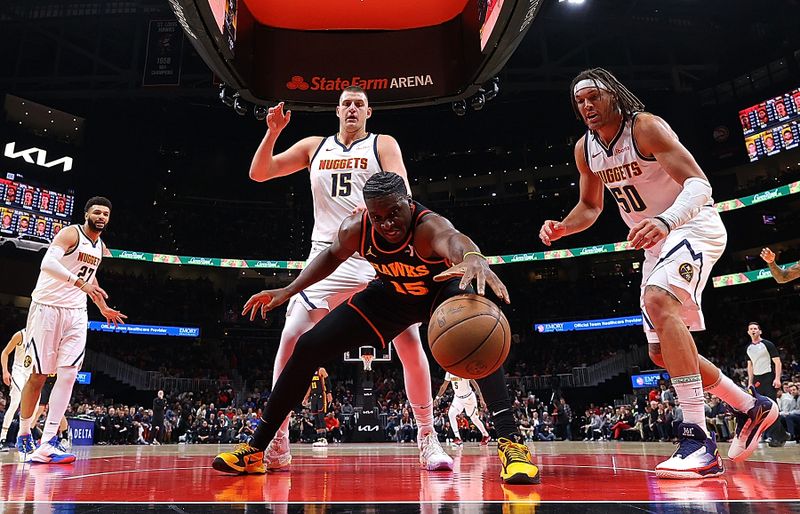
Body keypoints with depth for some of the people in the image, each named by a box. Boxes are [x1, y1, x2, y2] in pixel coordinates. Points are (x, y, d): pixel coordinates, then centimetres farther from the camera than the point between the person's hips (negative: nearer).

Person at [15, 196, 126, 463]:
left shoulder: (101, 248, 13)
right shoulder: (70, 234, -9)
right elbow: (48, 263, -26)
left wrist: (104, 308, 34)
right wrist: (80, 282, -36)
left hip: (76, 313, 6)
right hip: (48, 307, -6)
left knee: (68, 374, -6)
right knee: (38, 375, 2)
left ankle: (47, 443, -5)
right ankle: (23, 435, 20)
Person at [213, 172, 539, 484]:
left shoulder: (429, 226, -39)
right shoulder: (356, 228, -25)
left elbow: (454, 240, -65)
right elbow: (332, 255, -1)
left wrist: (474, 258, -89)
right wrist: (289, 290, -8)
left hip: (441, 289, -3)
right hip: (391, 293, 4)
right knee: (308, 347, -4)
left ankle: (510, 440, -32)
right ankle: (256, 449, 9)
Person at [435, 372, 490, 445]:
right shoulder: (449, 372, -4)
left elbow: (474, 383, -21)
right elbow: (444, 385, 7)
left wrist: (481, 398, -25)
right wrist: (438, 397, 4)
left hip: (469, 397, -5)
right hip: (458, 398, 5)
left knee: (474, 418, 5)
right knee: (451, 414, -13)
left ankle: (485, 435, 27)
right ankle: (457, 438, -9)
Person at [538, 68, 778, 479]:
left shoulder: (645, 126, -18)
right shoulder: (585, 149, 2)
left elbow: (699, 183, -28)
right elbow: (591, 206, 14)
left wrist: (665, 221, -47)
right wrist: (561, 228, -7)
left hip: (694, 226, -8)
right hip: (656, 242, 8)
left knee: (659, 302, -36)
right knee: (663, 352, 8)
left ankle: (698, 439, -33)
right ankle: (752, 407, 29)